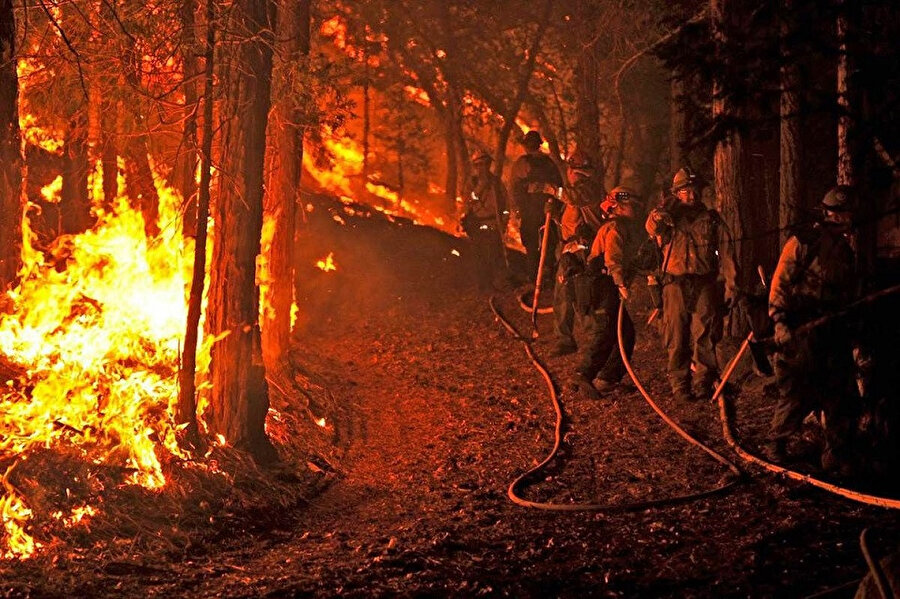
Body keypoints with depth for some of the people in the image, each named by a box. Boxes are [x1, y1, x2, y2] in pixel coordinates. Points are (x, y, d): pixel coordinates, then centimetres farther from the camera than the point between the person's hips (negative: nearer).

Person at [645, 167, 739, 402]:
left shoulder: (711, 219, 12)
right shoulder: (669, 217, 12)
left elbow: (726, 251, 9)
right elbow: (653, 226, -11)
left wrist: (730, 283, 1)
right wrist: (658, 215, -33)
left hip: (705, 284, 0)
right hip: (676, 284, 0)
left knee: (704, 336, -4)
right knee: (677, 337, -1)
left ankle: (705, 383, 4)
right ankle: (679, 385, 5)